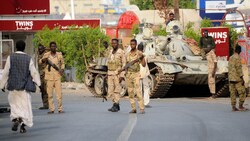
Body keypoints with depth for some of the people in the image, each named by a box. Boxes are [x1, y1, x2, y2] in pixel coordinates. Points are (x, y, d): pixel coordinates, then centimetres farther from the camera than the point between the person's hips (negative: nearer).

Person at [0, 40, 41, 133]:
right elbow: (34, 72, -4)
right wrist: (39, 83, 1)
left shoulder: (10, 58, -3)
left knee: (14, 104, 14)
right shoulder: (28, 59, -3)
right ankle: (23, 126, 1)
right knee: (25, 105, 6)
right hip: (24, 86, 0)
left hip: (13, 86, 0)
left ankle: (15, 119, -8)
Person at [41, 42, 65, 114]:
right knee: (49, 94, 0)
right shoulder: (46, 55, 2)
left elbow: (62, 63, 19)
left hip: (57, 76, 0)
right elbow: (40, 61, 18)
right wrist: (43, 60, -5)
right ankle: (51, 109, 7)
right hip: (49, 77, 0)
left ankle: (60, 109, -1)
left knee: (59, 93, -7)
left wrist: (62, 69, 0)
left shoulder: (59, 55, 3)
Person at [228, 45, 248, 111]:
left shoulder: (231, 58, 13)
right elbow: (239, 69, -17)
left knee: (233, 93, 6)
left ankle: (233, 107, 4)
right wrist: (242, 78, -14)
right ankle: (240, 106, -4)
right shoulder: (237, 58, -12)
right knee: (242, 92, -1)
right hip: (237, 78, -8)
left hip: (231, 78, 8)